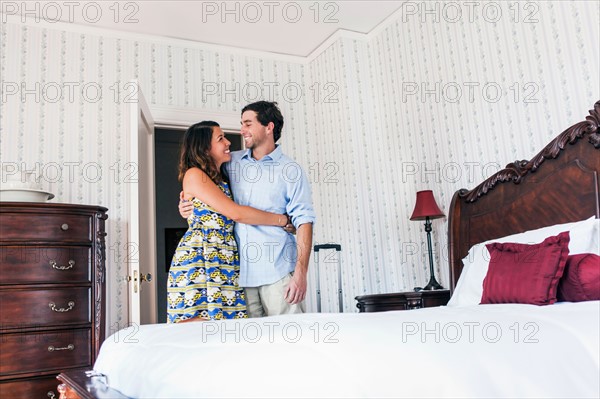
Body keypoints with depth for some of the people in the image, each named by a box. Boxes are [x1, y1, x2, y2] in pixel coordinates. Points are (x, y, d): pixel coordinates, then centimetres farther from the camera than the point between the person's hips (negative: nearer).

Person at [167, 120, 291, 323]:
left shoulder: (222, 180, 21)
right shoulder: (194, 174, -3)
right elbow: (236, 213, -11)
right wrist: (282, 219, -3)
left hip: (226, 265, 7)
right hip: (198, 262, -7)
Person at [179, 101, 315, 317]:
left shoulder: (291, 171, 0)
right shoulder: (231, 162, 12)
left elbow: (303, 220, -5)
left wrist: (301, 273, -14)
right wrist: (188, 205, 4)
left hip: (278, 272, -3)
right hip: (240, 272, 4)